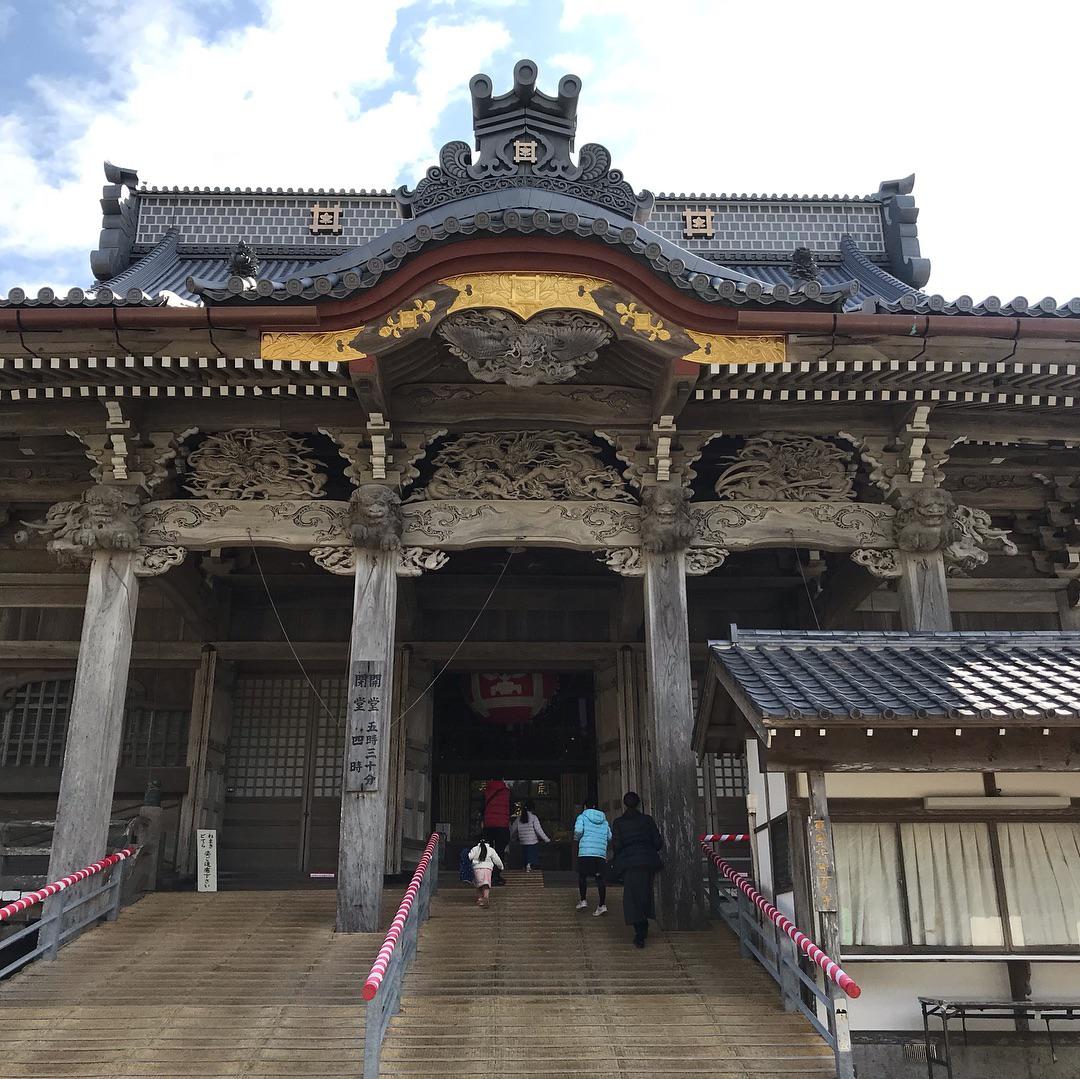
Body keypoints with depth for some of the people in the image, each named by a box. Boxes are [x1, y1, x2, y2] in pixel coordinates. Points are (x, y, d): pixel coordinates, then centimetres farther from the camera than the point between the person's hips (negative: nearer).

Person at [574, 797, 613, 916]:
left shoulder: (582, 817, 1)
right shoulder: (604, 820, 13)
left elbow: (578, 831, -14)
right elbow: (610, 837, 11)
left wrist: (576, 838, 7)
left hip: (585, 852, -3)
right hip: (601, 853, 3)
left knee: (582, 876, 14)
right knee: (600, 878, 3)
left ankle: (583, 900, 14)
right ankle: (602, 905, -5)